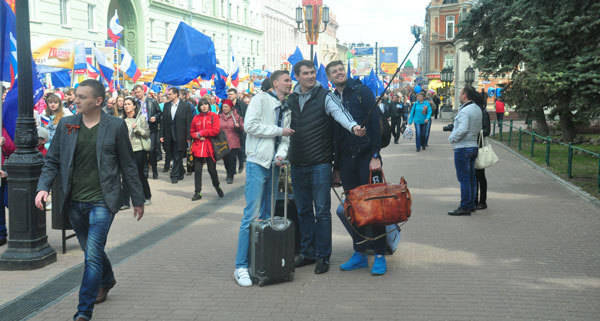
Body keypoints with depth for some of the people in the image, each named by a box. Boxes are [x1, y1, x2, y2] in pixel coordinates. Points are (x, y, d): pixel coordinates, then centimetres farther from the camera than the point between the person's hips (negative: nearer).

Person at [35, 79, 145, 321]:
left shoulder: (115, 126, -4)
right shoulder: (66, 125, 5)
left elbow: (128, 165, 3)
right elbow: (52, 160, 10)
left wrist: (138, 199, 7)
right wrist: (44, 187, -7)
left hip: (102, 201, -4)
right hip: (74, 202, 4)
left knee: (93, 255, -11)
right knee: (91, 250, 20)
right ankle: (106, 280, 48)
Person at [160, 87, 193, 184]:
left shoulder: (186, 106, -4)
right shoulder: (166, 105, 9)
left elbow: (189, 122, -6)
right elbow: (163, 121, 9)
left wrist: (188, 137, -10)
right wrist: (162, 135, 4)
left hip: (180, 136, -5)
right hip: (169, 136, 5)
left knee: (177, 157, -2)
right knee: (173, 156, 12)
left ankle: (175, 175, 4)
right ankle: (181, 172, 28)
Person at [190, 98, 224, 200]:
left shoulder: (214, 116, 0)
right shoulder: (196, 118, 8)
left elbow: (216, 130, -10)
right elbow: (192, 132, 13)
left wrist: (201, 133, -9)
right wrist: (198, 136, -9)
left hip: (210, 147, -2)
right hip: (198, 147, 2)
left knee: (212, 169, 5)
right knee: (197, 170, 1)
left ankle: (217, 187, 30)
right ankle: (197, 193, 8)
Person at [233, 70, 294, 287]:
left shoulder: (286, 109, 18)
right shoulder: (261, 99, -2)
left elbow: (285, 137, 13)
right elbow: (250, 126, -15)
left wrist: (281, 154, -8)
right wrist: (279, 130, -9)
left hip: (273, 165, 7)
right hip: (257, 163, -7)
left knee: (267, 214, 9)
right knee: (252, 215, -11)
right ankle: (241, 267, -6)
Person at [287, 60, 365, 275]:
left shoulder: (325, 96, -4)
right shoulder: (290, 100, 11)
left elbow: (339, 112, -22)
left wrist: (353, 126, -42)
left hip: (320, 164, -5)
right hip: (297, 164, 5)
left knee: (322, 211, -1)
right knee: (303, 211, 12)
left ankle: (323, 256, 8)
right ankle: (307, 252, 24)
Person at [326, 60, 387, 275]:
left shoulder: (362, 92, -1)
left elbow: (375, 123, -7)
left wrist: (375, 155, -15)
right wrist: (336, 168, 14)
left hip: (366, 156, -5)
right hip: (346, 160, 5)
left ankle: (380, 255, 2)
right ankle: (360, 253, 15)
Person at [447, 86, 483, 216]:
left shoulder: (465, 111, -18)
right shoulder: (477, 109, 12)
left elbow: (462, 130, -25)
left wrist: (451, 138, -11)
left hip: (463, 148, -9)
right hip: (473, 145, 9)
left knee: (464, 178, -6)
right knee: (471, 177, 14)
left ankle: (465, 207, -5)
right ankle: (471, 204, 20)